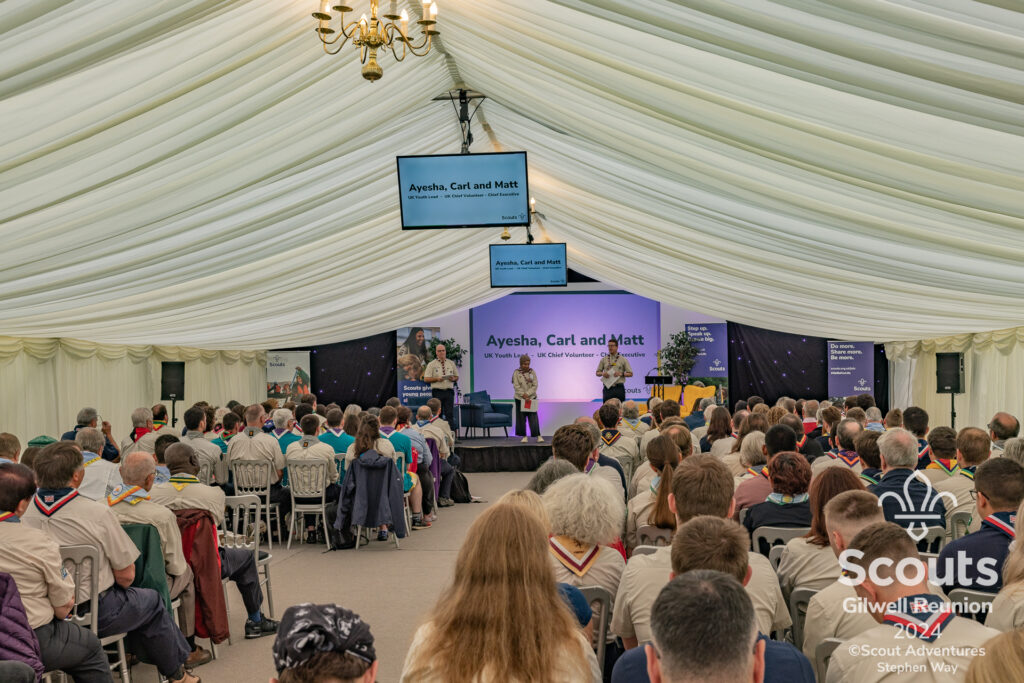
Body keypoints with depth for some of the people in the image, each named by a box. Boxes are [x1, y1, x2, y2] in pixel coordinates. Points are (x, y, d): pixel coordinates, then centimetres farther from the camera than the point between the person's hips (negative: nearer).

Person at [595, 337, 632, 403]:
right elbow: (597, 372, 15)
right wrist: (602, 373, -7)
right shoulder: (604, 359, 10)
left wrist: (621, 374, -13)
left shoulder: (623, 359, 5)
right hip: (607, 388, 2)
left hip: (619, 388, -2)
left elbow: (630, 373, 4)